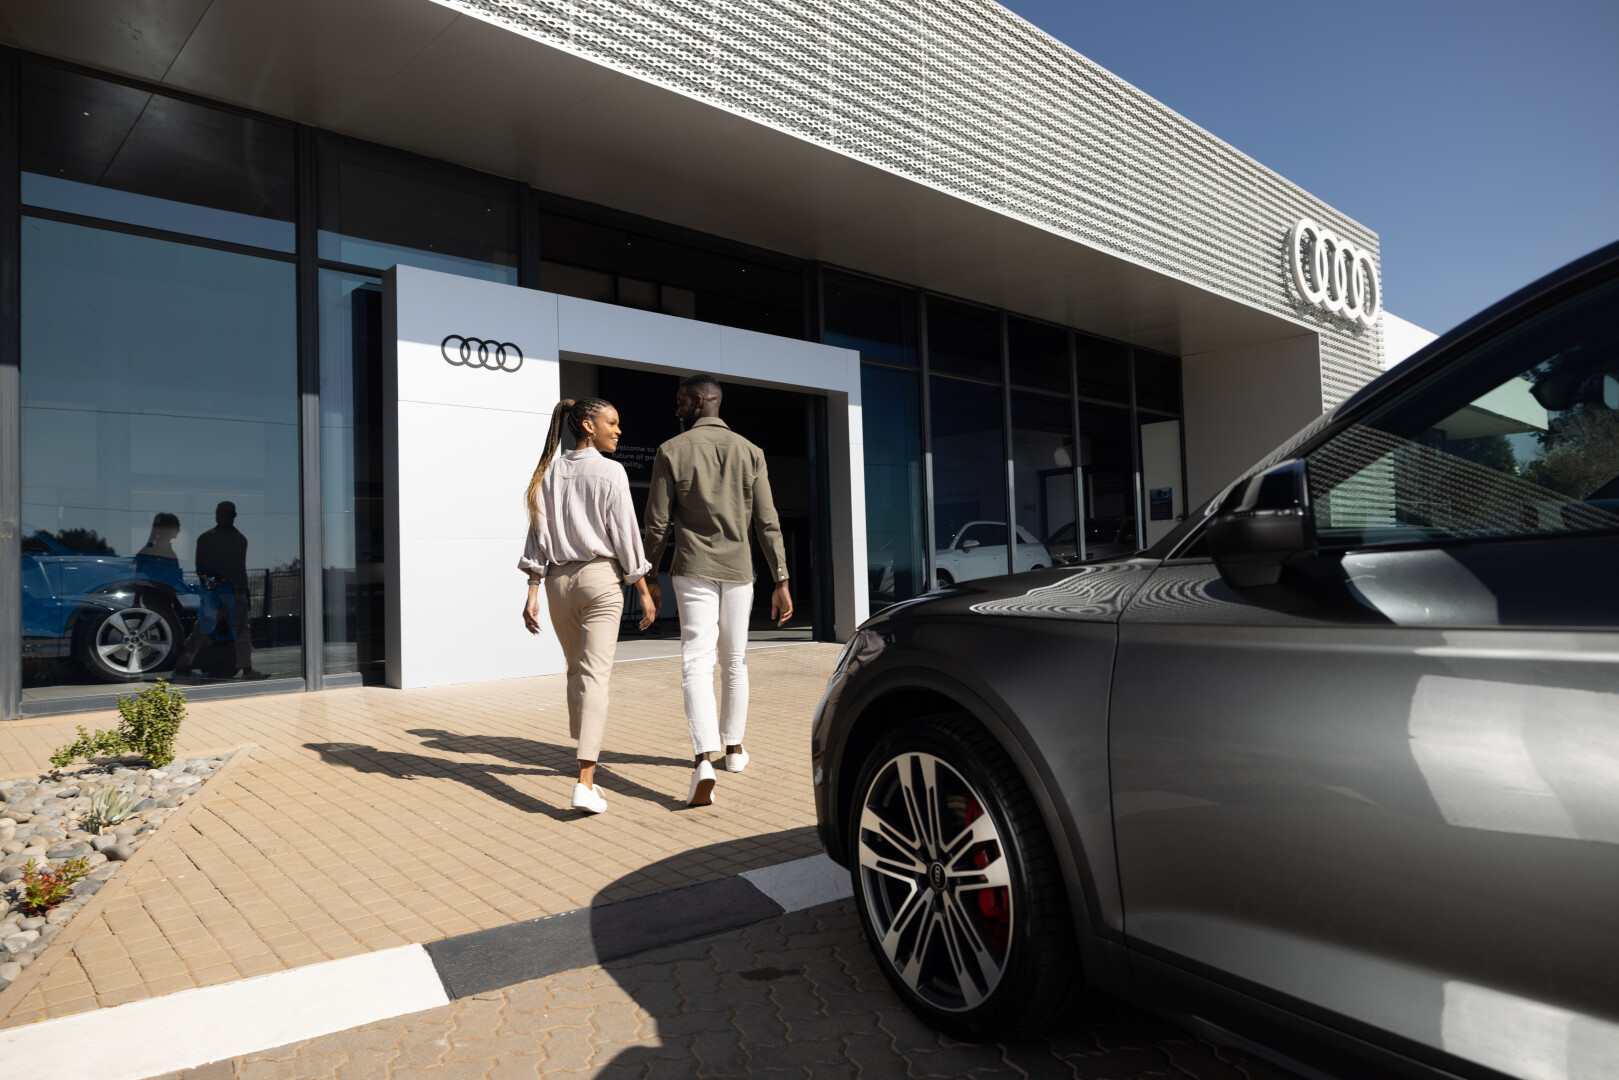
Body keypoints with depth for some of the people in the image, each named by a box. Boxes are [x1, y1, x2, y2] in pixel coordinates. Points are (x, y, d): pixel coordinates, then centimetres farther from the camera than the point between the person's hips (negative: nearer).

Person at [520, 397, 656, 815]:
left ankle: (587, 759, 35)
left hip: (558, 581, 5)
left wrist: (532, 592, 5)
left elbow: (538, 534, 4)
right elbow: (626, 535, -8)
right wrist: (644, 592, -1)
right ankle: (585, 782, -13)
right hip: (600, 577, -5)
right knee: (594, 675, -6)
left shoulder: (550, 472, 7)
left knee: (576, 670, 19)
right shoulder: (610, 472, -7)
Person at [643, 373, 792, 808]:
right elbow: (767, 523, -1)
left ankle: (704, 759, -23)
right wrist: (781, 582, 2)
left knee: (696, 663, -7)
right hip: (738, 571, 3)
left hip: (694, 571, -3)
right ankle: (734, 747, 30)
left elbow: (657, 523, -3)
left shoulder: (672, 451, -3)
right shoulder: (749, 451, 3)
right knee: (735, 661, 16)